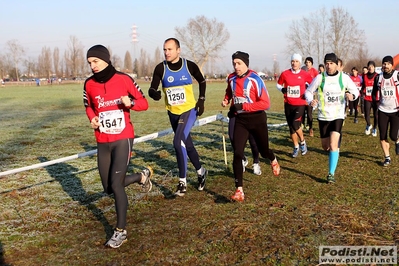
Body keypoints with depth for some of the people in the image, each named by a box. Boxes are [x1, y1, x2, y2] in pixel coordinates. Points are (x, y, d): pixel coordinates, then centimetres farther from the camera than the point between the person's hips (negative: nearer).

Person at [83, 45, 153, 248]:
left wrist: (131, 103, -23)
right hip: (102, 143, 5)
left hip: (123, 139, -5)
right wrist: (92, 119, -2)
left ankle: (121, 231, 3)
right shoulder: (89, 84, 1)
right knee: (109, 188, 11)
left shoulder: (123, 79, -8)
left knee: (116, 184, -14)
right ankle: (142, 175, 38)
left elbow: (144, 103, -2)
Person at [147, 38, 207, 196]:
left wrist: (201, 101, 1)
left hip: (189, 110, -3)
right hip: (173, 113, 3)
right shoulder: (160, 68, -8)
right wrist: (153, 93, -37)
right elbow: (152, 89, -13)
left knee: (178, 141, -21)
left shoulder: (189, 66, -9)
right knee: (187, 144, 16)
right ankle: (201, 172, 39)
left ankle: (182, 182, -12)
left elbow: (202, 81, 8)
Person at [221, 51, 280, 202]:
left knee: (263, 151, 15)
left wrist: (243, 106, -25)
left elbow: (265, 103, -21)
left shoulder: (255, 79, -17)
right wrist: (226, 100, 4)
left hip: (257, 119, -3)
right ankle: (239, 190, -7)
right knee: (237, 154, -11)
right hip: (240, 120, 3)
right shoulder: (231, 79, 1)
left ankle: (273, 160, 55)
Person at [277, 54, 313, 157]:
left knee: (295, 124, -19)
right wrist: (282, 89, -9)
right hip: (288, 104, 3)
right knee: (291, 127, 9)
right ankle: (296, 147, 27)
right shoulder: (285, 74, -3)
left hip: (300, 104, -3)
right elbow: (278, 84, 12)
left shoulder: (305, 74, -4)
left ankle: (302, 142, 9)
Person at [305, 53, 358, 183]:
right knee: (325, 146, 12)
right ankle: (334, 151, 50)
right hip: (323, 117, 2)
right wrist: (311, 101, -18)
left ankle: (331, 174, -9)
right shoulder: (319, 78, -6)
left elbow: (355, 90, 6)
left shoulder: (344, 78, -5)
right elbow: (308, 91, 4)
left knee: (333, 145, -17)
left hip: (338, 116, -2)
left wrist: (352, 95, -18)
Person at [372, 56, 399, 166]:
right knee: (383, 136, 2)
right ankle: (387, 158, 16)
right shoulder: (379, 77, 4)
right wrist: (375, 99, -7)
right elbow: (374, 92, 14)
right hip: (382, 111, 3)